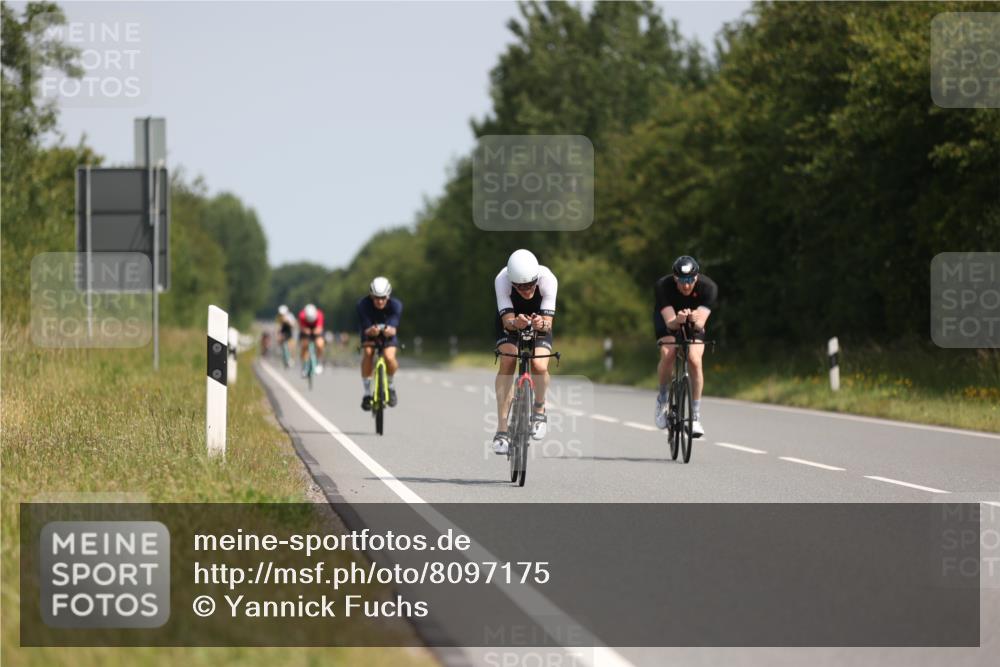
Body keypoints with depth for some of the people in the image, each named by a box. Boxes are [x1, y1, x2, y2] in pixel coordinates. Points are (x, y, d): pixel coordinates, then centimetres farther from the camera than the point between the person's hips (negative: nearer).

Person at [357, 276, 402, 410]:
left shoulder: (396, 305, -27)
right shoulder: (363, 304, -27)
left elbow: (393, 329, -35)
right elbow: (365, 329, -30)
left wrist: (390, 330, -60)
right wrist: (371, 331, -55)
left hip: (388, 335, 0)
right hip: (370, 334, 0)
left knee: (389, 357, -28)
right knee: (367, 353, -30)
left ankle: (391, 386, 4)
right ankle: (367, 393, -16)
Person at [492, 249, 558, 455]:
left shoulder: (548, 279, -34)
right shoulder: (502, 280, -34)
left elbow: (548, 321, -33)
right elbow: (507, 319, -34)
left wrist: (541, 324, -56)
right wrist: (515, 323, -56)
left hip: (538, 319, 0)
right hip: (511, 320, 0)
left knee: (539, 366, -26)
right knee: (507, 363, -24)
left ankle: (539, 409, 5)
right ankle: (502, 430, -21)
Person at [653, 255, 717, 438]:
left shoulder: (708, 287, -32)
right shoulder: (663, 286, -33)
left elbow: (701, 323, -38)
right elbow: (670, 322, -37)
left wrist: (696, 320, -61)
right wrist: (677, 320, -60)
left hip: (694, 323, 1)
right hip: (668, 317, -1)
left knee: (695, 360, -22)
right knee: (667, 354, -28)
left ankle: (696, 416, -10)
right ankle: (663, 399, -2)